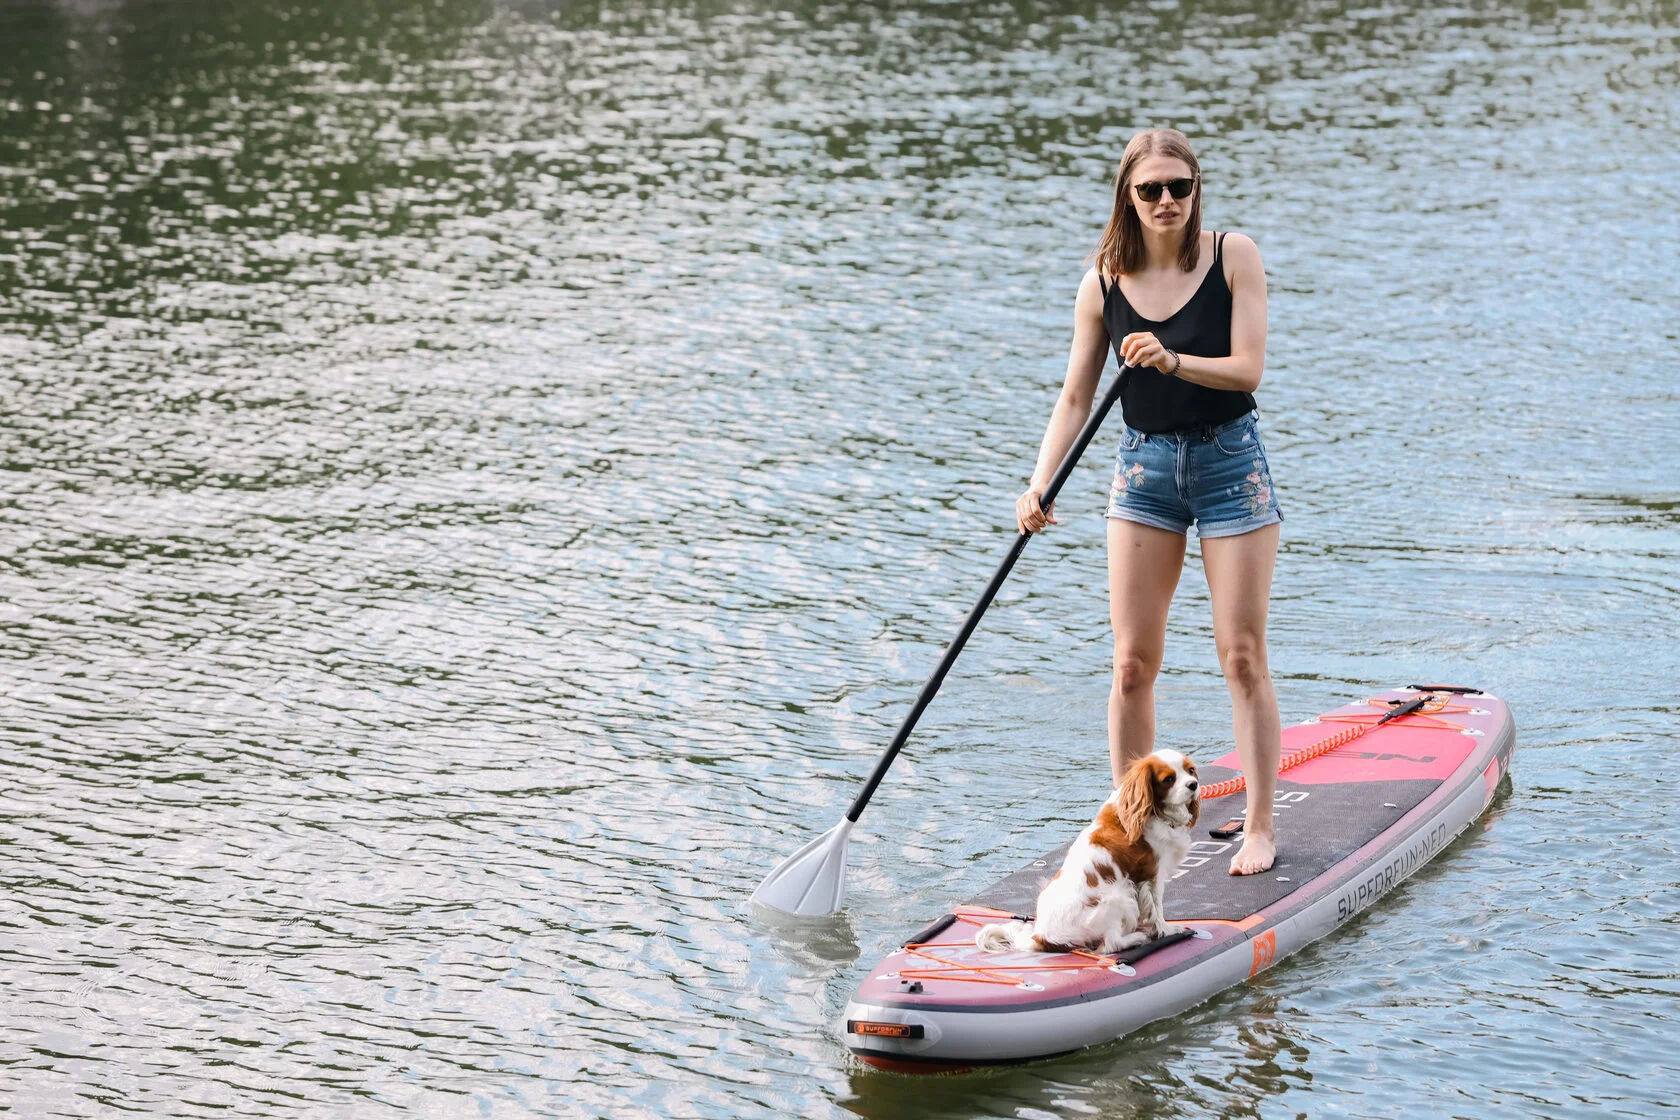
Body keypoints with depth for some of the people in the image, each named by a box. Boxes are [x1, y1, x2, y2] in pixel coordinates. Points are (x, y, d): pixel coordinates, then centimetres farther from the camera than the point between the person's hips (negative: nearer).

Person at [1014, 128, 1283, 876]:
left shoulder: (1233, 256, -7)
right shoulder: (1103, 285, -2)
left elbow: (1248, 369, -14)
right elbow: (1075, 398, 0)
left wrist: (1172, 361, -30)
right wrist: (1040, 484, -14)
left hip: (1230, 460, -2)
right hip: (1145, 466, 2)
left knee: (1242, 655, -2)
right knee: (1133, 664, 1)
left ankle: (1260, 827, 6)